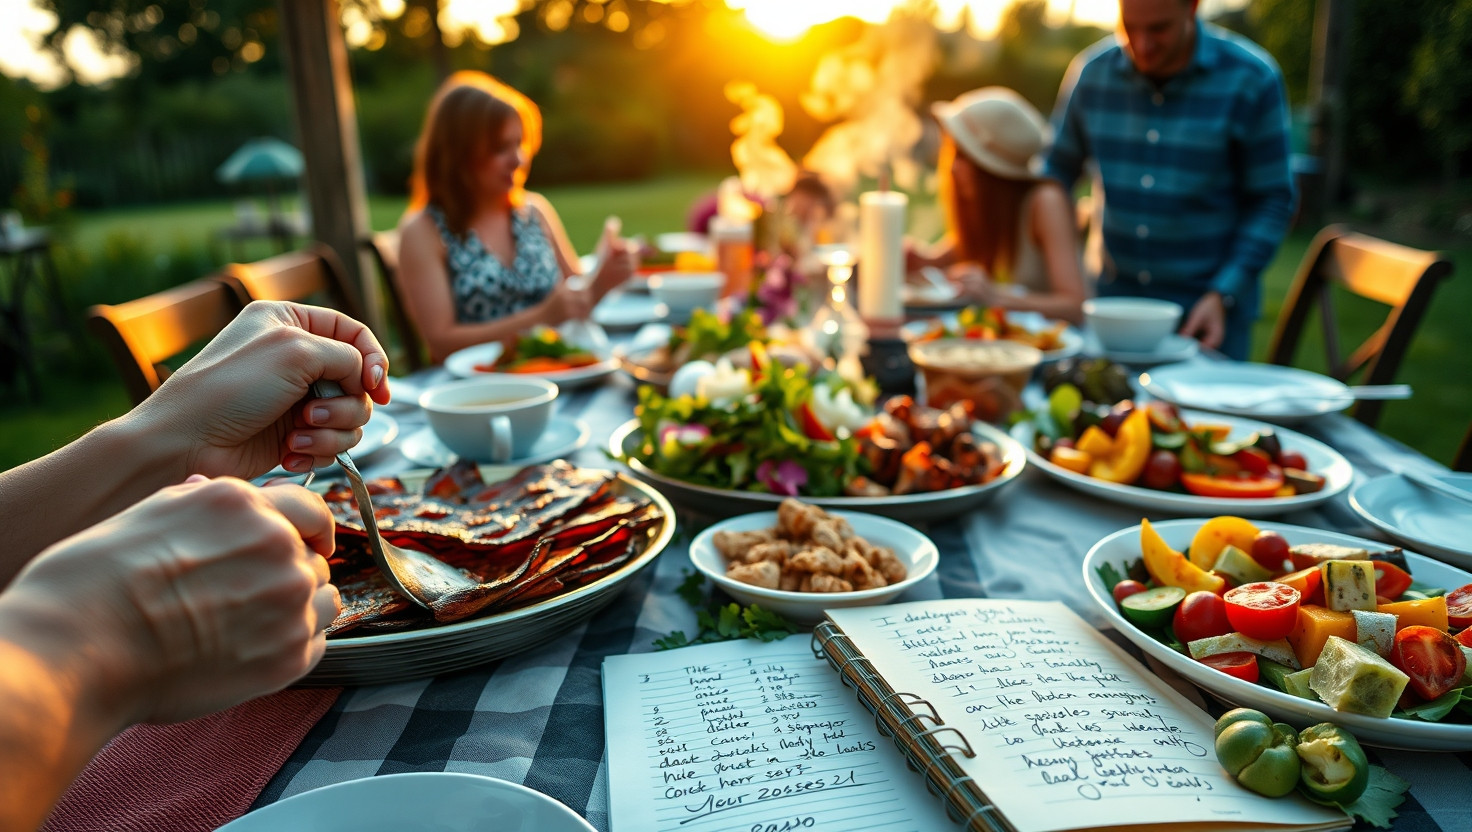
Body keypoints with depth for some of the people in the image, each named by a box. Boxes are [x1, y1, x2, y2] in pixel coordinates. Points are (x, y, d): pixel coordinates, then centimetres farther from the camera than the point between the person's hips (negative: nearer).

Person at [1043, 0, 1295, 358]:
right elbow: (1055, 171, 9)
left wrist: (1223, 295, -14)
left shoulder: (1252, 79, -7)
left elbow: (1272, 201, -5)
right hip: (1109, 299, 2)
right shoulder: (1091, 71, -1)